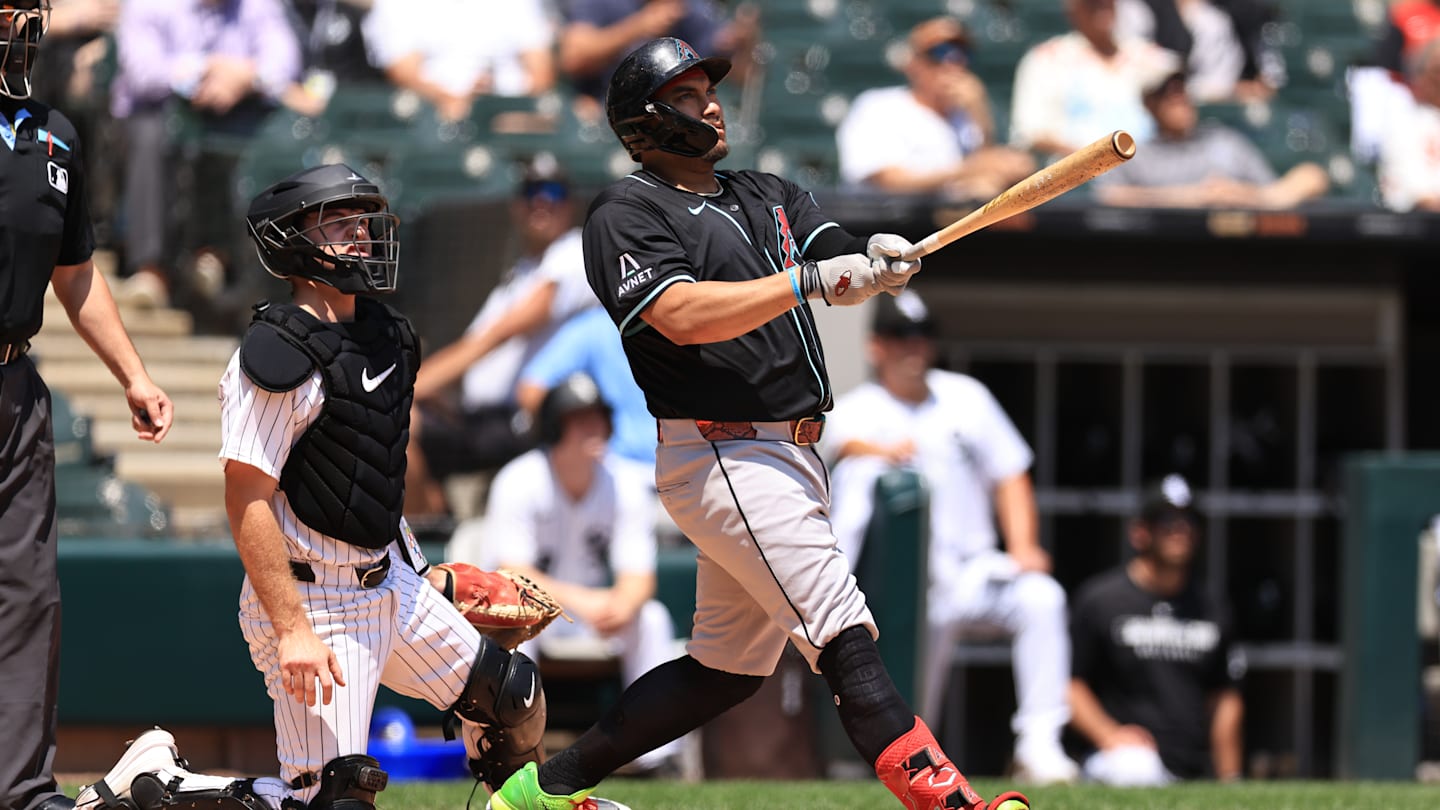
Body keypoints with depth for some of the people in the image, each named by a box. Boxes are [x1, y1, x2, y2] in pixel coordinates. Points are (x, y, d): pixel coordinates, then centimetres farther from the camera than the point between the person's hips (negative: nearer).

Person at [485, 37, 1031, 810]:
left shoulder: (769, 197, 20)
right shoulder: (627, 211, -4)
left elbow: (841, 270, 6)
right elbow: (681, 316, -20)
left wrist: (878, 257, -19)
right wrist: (812, 281, -25)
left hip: (790, 457, 9)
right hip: (720, 452, -9)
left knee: (728, 666, 14)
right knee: (843, 633, -18)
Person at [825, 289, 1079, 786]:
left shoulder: (966, 397, 15)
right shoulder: (858, 409, 4)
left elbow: (1009, 476, 13)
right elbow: (847, 443, -21)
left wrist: (1022, 547, -4)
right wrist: (884, 452, -45)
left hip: (971, 569, 2)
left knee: (1040, 596, -27)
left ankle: (1038, 745, -27)